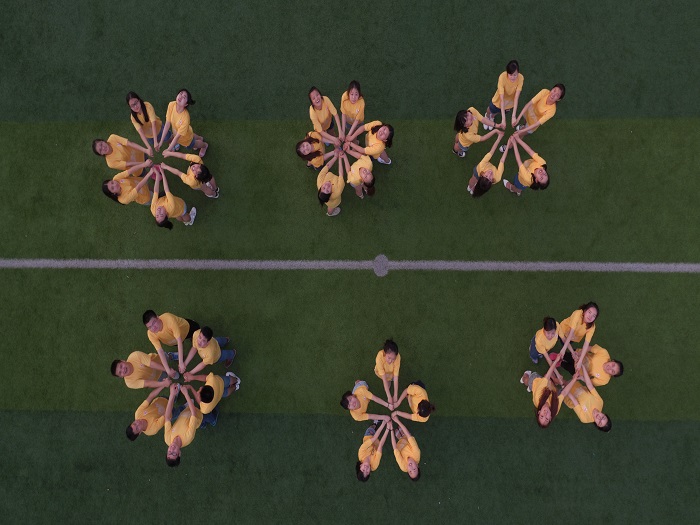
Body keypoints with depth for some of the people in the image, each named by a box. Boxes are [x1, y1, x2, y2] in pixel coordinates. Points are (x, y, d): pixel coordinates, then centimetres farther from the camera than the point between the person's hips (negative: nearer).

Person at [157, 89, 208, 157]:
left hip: (186, 138, -4)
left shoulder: (185, 118, -46)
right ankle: (200, 138, 65)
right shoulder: (171, 105, -32)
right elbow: (167, 124, -24)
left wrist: (168, 151, -31)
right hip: (176, 132, 5)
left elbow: (177, 136, -36)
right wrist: (161, 142, -22)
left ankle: (205, 145, 61)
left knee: (192, 145, 29)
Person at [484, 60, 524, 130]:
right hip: (499, 100, -2)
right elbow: (502, 99, -41)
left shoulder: (520, 78, -34)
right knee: (492, 110, 25)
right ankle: (487, 116, 63)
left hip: (511, 101, 2)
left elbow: (516, 98, -34)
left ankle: (492, 116, 64)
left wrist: (513, 116, -41)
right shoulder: (502, 77, -39)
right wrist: (503, 118, -46)